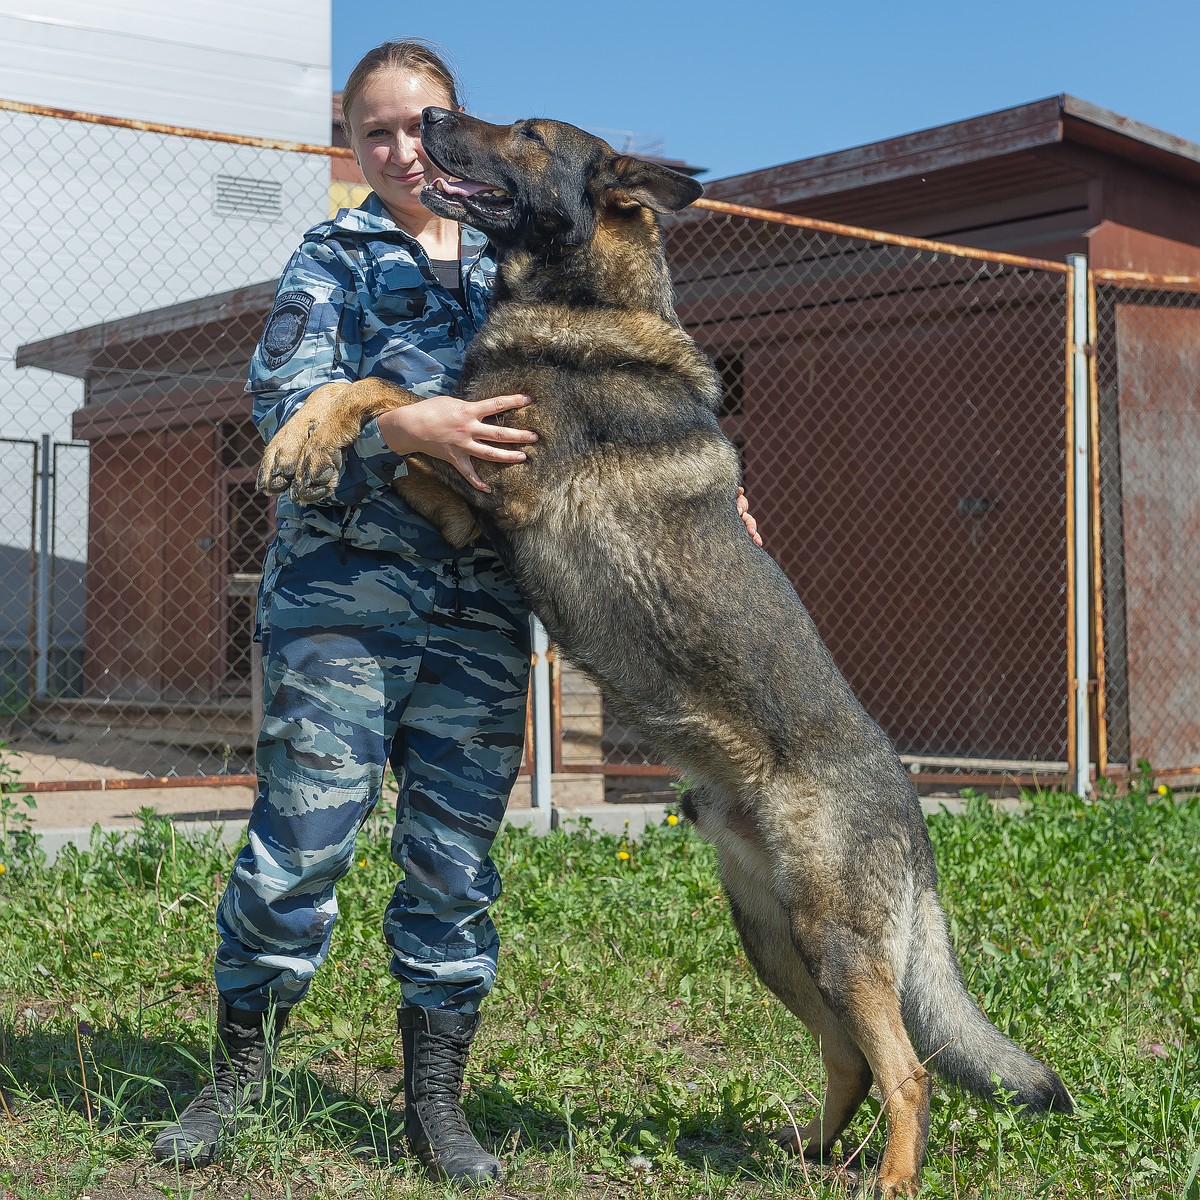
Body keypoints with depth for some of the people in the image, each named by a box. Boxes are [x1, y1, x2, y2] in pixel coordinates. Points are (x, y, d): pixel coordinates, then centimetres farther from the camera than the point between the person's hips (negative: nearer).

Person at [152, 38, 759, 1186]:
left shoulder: (512, 261, 17)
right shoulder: (333, 255, 8)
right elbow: (280, 401, -6)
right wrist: (403, 426, -23)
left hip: (481, 597, 3)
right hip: (342, 578, -2)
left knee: (456, 852, 4)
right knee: (301, 833, -3)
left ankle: (436, 1101, 15)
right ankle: (237, 1070, 15)